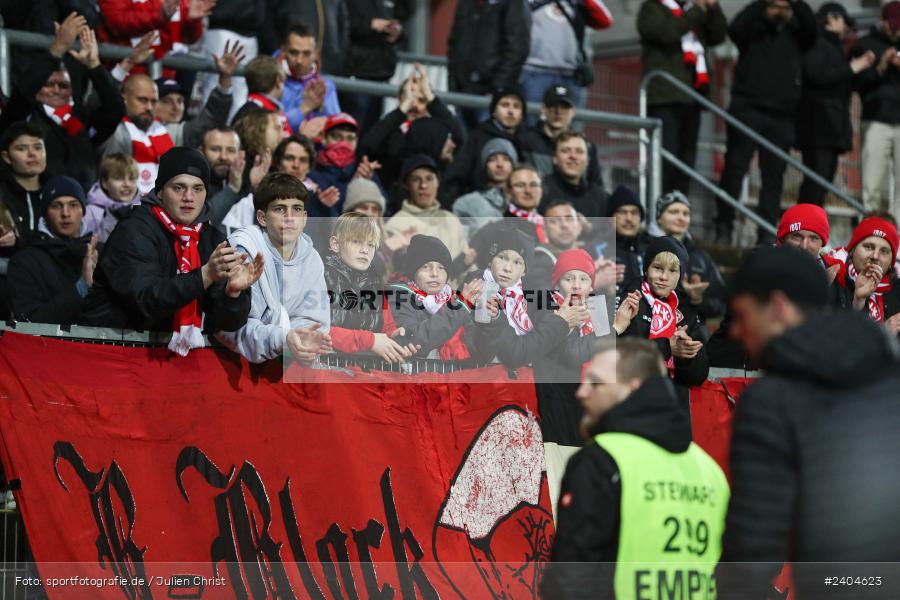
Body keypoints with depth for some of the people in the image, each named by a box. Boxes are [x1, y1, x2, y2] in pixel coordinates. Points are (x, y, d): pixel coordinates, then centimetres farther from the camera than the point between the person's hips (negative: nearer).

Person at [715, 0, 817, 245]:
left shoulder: (794, 34, 12)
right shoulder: (754, 29, 6)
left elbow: (812, 30, -6)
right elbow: (736, 29, -13)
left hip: (782, 115, 2)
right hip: (748, 108, -2)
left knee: (774, 174, 1)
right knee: (735, 168, -4)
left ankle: (767, 234, 2)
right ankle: (723, 229, -2)